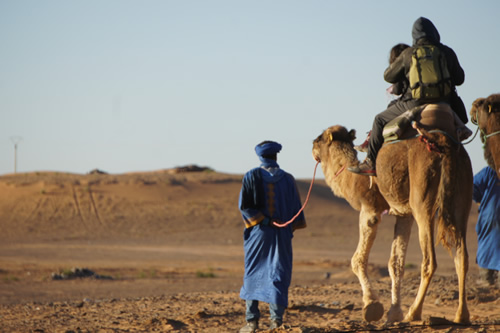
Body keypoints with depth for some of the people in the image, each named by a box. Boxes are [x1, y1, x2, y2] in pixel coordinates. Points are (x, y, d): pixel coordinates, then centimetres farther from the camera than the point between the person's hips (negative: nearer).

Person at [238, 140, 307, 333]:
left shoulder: (251, 176, -4)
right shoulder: (287, 179, 1)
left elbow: (244, 205, -12)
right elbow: (295, 208, 6)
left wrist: (262, 221, -9)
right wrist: (290, 229, 16)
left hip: (257, 232, -1)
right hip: (282, 234, 1)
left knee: (253, 273, 6)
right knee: (278, 273, 6)